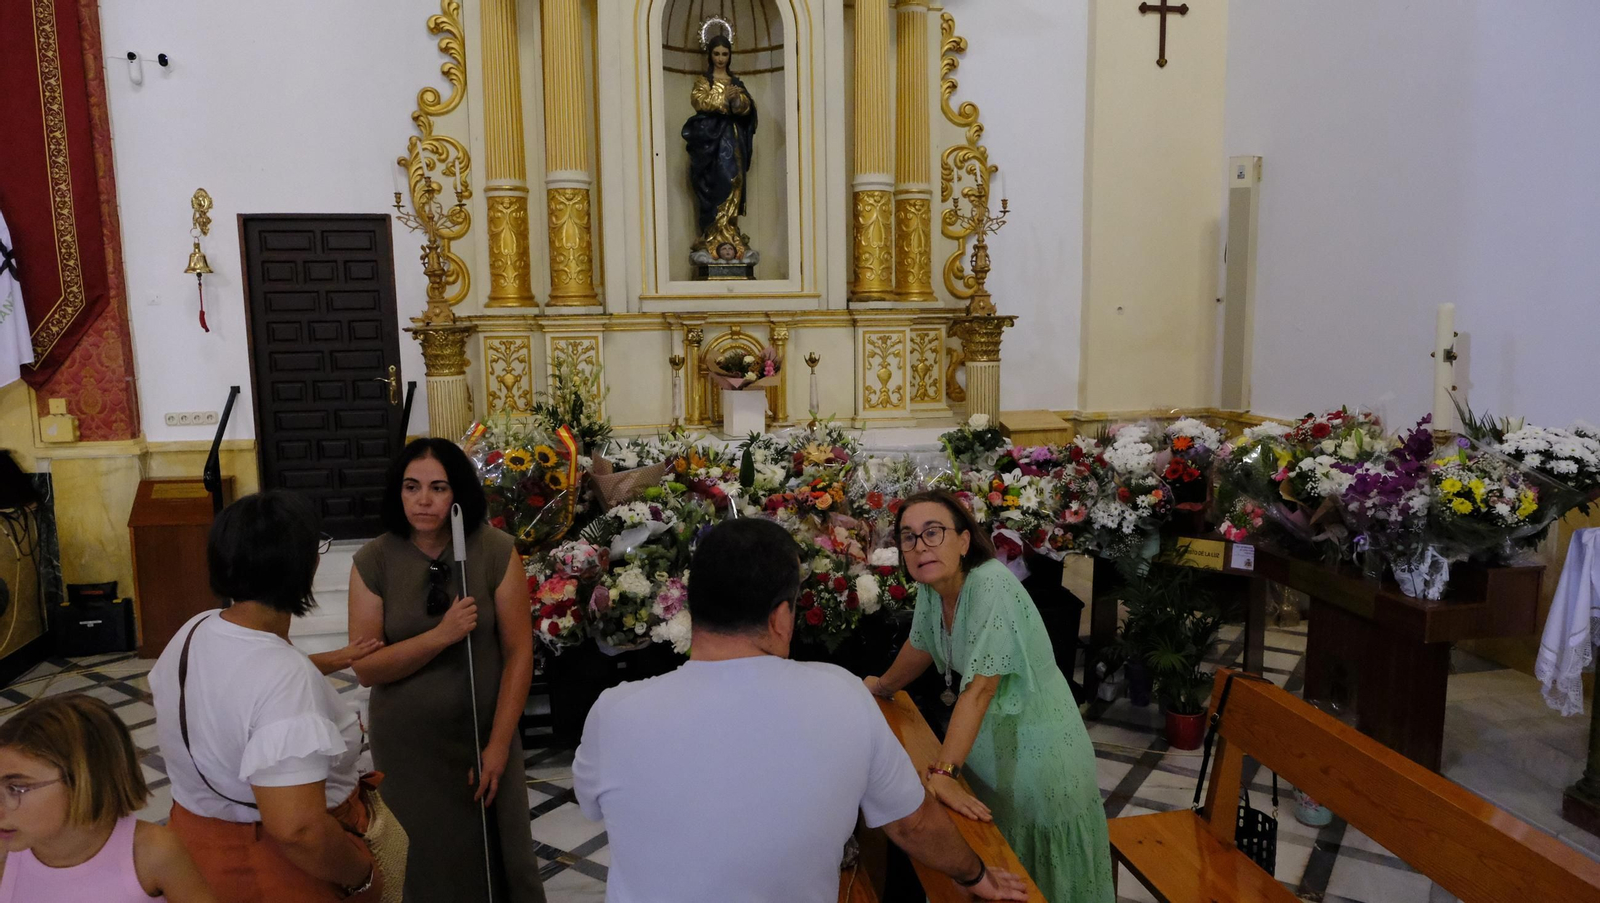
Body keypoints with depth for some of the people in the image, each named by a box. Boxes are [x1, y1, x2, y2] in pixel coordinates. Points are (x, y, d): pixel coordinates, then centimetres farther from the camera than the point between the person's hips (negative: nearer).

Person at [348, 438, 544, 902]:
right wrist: (441, 635, -25)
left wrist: (498, 745, -12)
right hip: (407, 744, 1)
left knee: (497, 855, 13)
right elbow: (366, 668, -12)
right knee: (424, 860, 15)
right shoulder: (373, 562, -9)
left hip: (484, 736, 0)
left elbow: (519, 653, -10)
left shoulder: (495, 551, -12)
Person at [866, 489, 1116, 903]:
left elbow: (979, 687, -33)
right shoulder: (930, 587, -6)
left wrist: (942, 773, -37)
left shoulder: (991, 583, -28)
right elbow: (920, 646, 14)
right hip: (985, 738, 7)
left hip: (1035, 742, -7)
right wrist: (882, 686, 28)